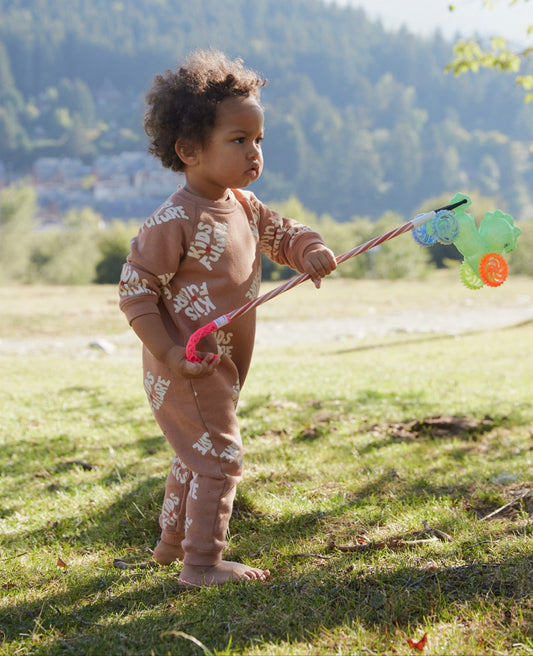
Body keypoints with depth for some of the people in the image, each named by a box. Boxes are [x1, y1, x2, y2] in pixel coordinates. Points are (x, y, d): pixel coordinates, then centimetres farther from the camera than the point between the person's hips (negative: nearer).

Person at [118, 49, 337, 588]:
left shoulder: (244, 206, 5)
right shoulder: (175, 221, -22)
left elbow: (282, 234, 19)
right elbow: (135, 288, -20)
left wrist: (311, 252, -4)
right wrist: (169, 353, -25)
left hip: (222, 364, 10)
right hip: (186, 366, -10)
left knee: (196, 456, 23)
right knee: (219, 457, -6)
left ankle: (172, 542, 41)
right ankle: (201, 563, 5)